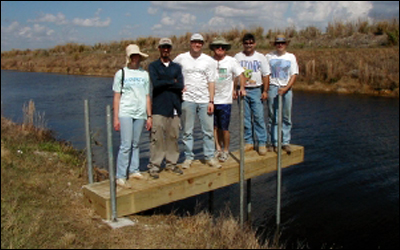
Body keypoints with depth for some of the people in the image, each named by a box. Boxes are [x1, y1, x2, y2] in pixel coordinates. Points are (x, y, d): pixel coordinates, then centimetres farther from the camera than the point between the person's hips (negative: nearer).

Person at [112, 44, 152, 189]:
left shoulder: (144, 74, 10)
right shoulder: (121, 73, 2)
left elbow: (147, 96, 12)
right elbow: (116, 97, 2)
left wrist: (149, 116, 9)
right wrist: (116, 118, -3)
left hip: (140, 114, 3)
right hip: (125, 113, -3)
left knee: (135, 144, 9)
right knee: (126, 145, -8)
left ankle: (133, 171, 20)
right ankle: (120, 177, -3)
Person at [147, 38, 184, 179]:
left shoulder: (176, 67, 15)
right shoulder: (153, 66, 6)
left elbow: (180, 86, 0)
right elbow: (155, 83, -12)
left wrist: (164, 84, -6)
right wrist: (172, 82, -3)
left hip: (174, 107, 4)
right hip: (159, 108, -3)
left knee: (173, 137, 7)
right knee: (157, 138, -6)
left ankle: (171, 164, 18)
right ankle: (154, 166, 2)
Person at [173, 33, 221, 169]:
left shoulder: (209, 60, 5)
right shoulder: (180, 58, 4)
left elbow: (211, 82, 3)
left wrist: (211, 101, -3)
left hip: (204, 100, 1)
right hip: (187, 100, 0)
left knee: (208, 130, 2)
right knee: (187, 131, 5)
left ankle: (209, 157, 14)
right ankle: (188, 157, 16)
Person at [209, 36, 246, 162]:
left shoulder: (231, 61, -1)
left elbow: (240, 75, 1)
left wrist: (241, 88, -16)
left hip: (225, 100, -2)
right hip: (211, 99, 3)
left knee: (224, 128, 1)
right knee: (214, 127, 9)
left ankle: (225, 151, 18)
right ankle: (218, 148, 25)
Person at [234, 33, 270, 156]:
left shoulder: (260, 57, 6)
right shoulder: (237, 57, 7)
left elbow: (266, 75, 5)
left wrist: (265, 91, -2)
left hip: (256, 90, -1)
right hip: (242, 90, 1)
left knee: (259, 117, -5)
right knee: (245, 118, 5)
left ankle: (262, 143, 2)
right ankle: (249, 142, 15)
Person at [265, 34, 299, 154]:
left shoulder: (291, 57, 9)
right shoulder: (269, 56, 7)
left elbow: (294, 75, 3)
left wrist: (285, 88, -12)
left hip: (286, 89, 1)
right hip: (272, 87, -1)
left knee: (286, 117, 3)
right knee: (273, 117, 0)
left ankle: (285, 142, 11)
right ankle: (275, 143, 8)